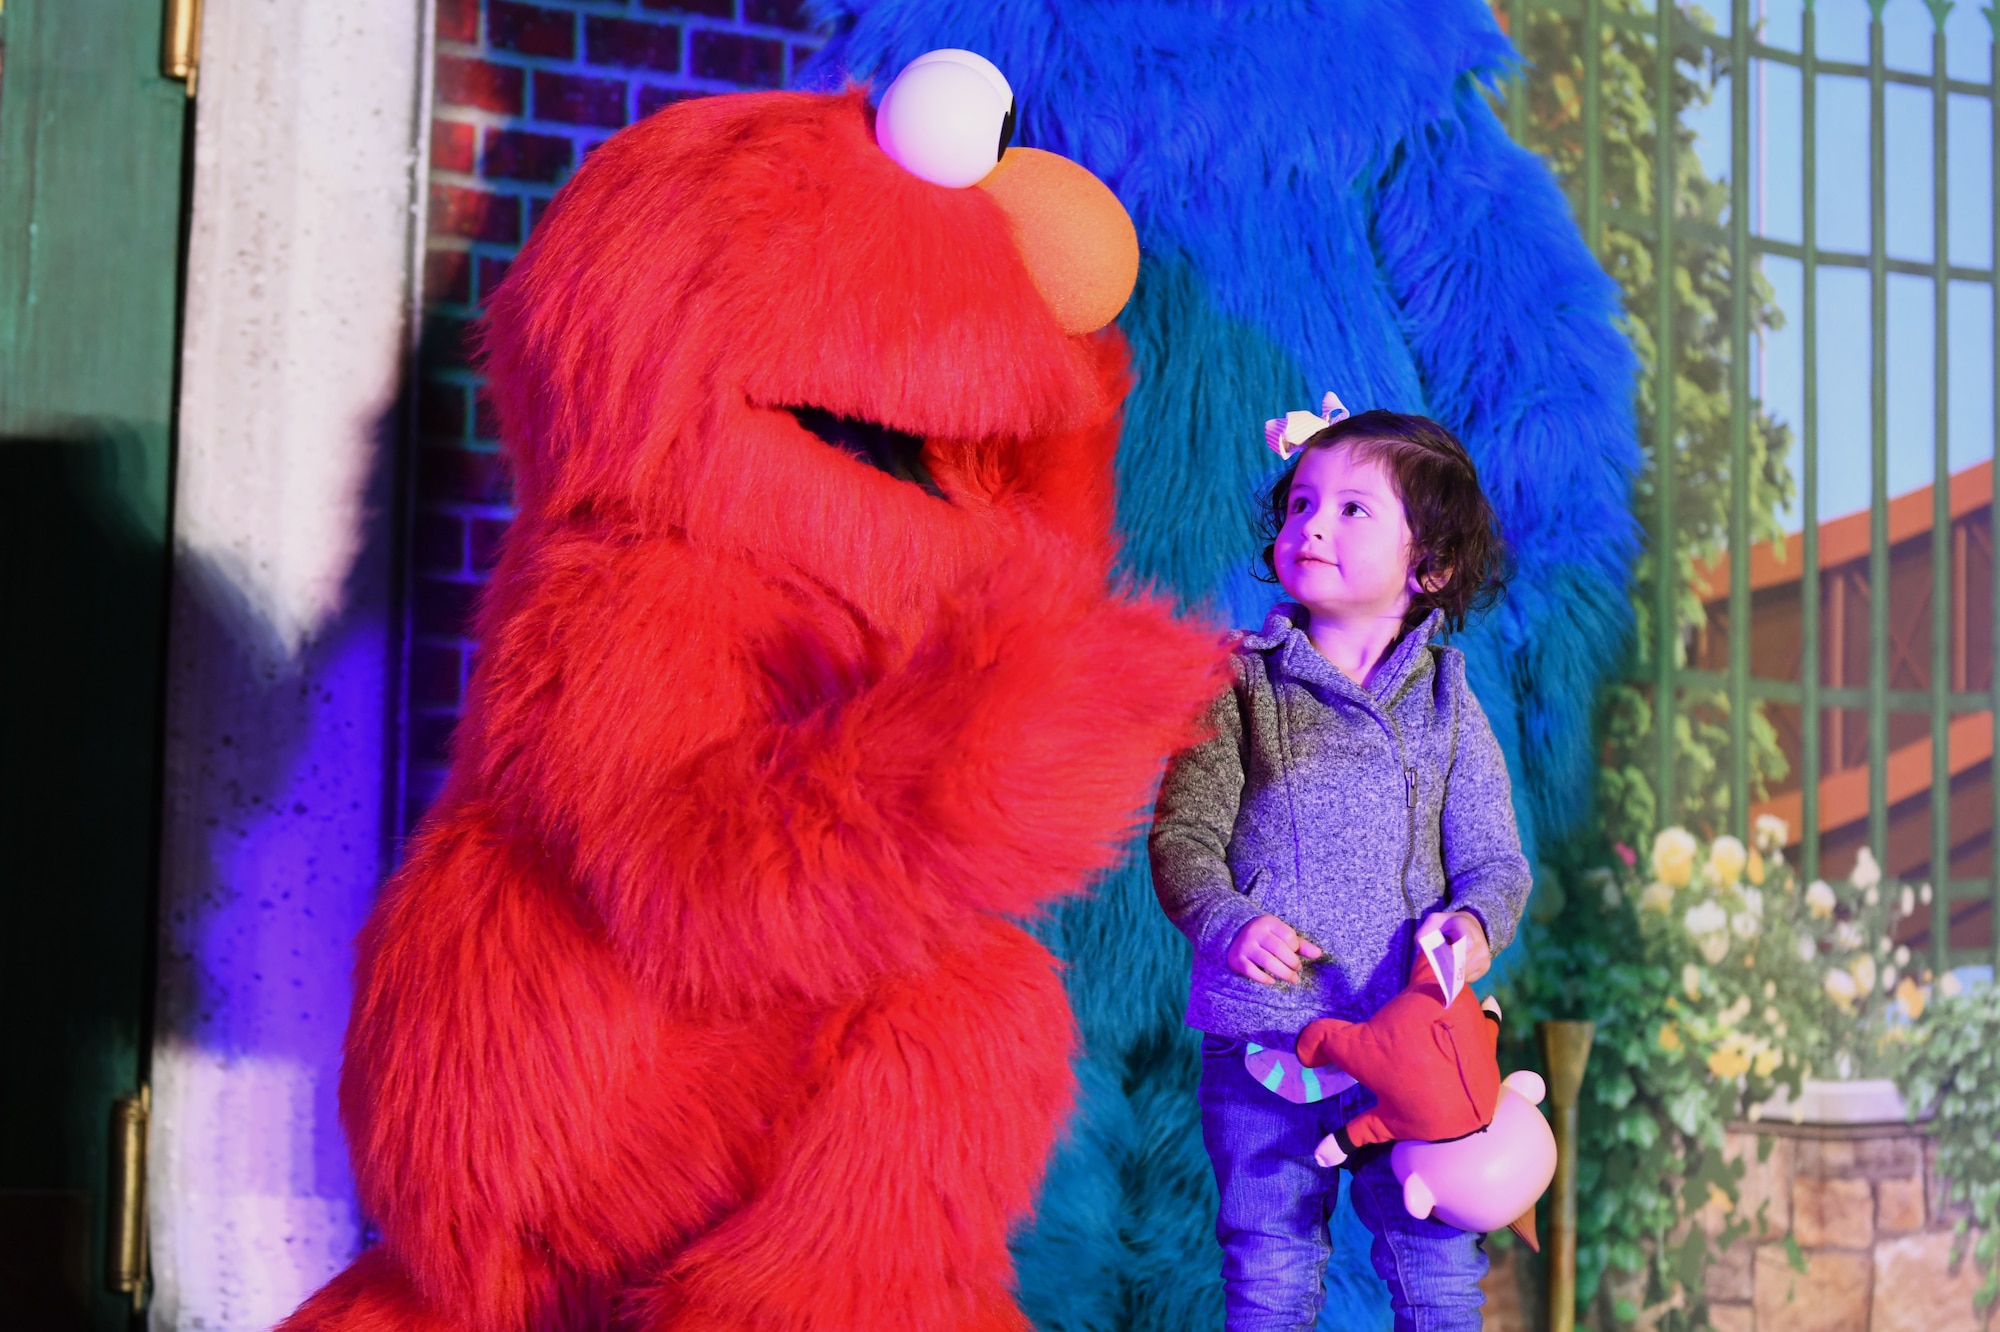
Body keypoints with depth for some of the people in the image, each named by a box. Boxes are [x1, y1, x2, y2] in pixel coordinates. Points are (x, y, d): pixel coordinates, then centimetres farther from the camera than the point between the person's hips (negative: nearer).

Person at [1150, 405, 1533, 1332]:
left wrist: (1476, 918, -17)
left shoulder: (1445, 702, 8)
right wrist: (1227, 920, -21)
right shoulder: (1240, 683, 4)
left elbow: (1495, 856, 6)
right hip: (1262, 1034, -1)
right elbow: (1183, 834, -2)